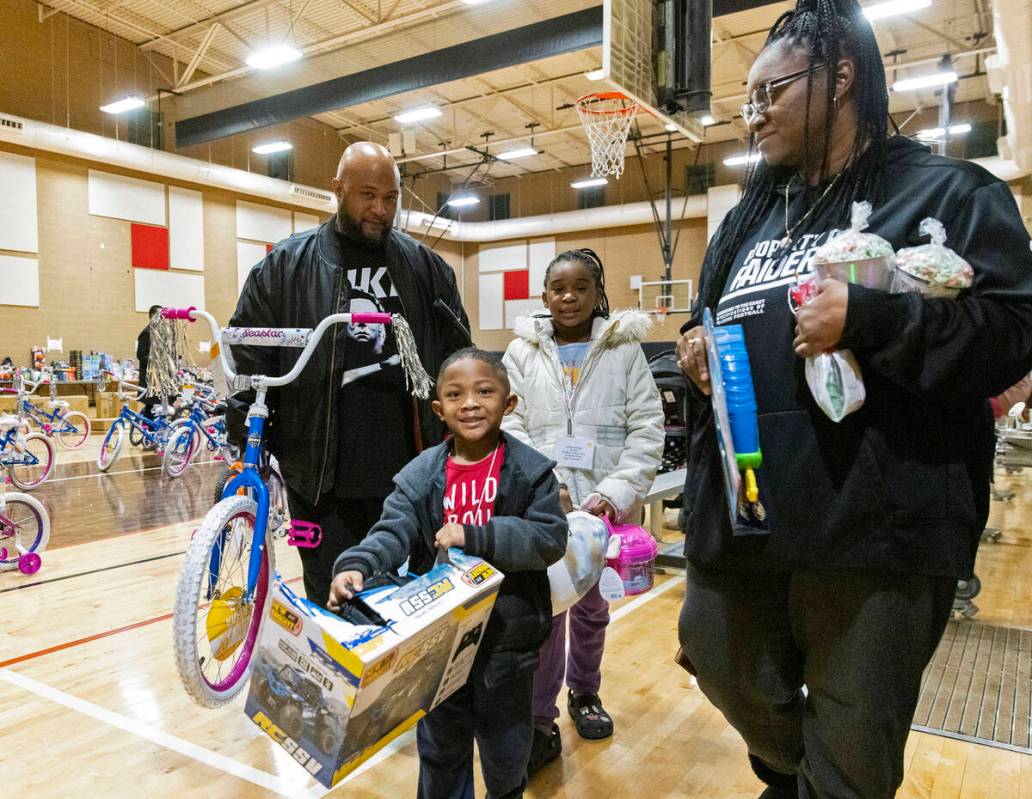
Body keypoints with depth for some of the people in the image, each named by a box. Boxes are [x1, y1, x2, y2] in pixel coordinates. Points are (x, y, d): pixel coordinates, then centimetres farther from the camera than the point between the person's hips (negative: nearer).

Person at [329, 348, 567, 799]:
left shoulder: (530, 470, -10)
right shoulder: (420, 477, -6)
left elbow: (551, 538, -17)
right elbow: (392, 532, -16)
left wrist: (474, 538, -26)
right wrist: (356, 566, -37)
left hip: (507, 630, -1)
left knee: (505, 746, 18)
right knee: (440, 744, 21)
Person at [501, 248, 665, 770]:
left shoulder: (625, 349, 1)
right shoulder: (522, 351, 4)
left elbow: (647, 429, -3)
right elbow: (510, 426, -1)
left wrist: (617, 491, -14)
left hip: (603, 503, 1)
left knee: (591, 603, 17)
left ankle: (583, 692, 40)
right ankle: (540, 722, 15)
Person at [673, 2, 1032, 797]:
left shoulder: (945, 192, -1)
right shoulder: (750, 217, 17)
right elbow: (709, 320, 26)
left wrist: (871, 318, -23)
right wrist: (694, 345, 2)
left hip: (876, 525, -6)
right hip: (740, 514, 6)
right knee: (728, 671, 20)